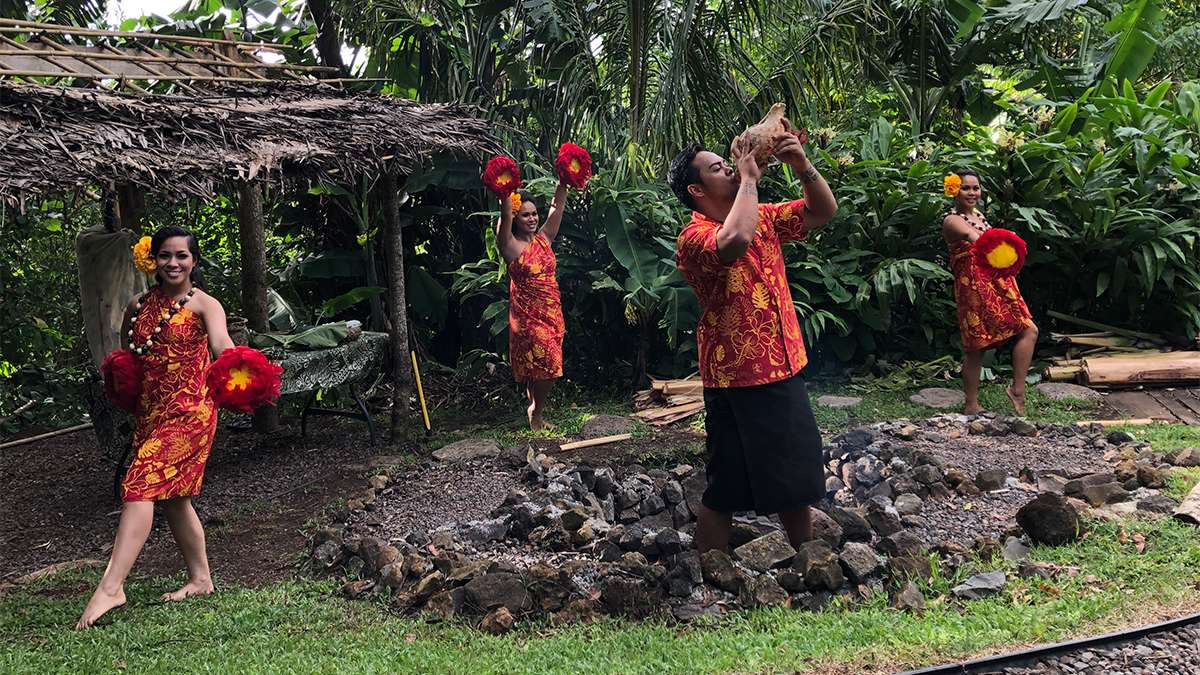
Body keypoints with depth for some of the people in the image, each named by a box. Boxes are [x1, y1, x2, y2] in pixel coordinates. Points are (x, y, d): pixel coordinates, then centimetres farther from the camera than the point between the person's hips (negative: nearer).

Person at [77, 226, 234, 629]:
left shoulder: (203, 305, -8)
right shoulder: (139, 305, 11)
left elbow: (221, 342, -29)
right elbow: (126, 355, 27)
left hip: (188, 411, -7)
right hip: (148, 412, 7)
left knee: (140, 487, -17)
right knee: (171, 496, 14)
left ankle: (111, 587, -19)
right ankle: (200, 579, 27)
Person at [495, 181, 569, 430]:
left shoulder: (544, 238, 7)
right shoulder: (510, 246, -8)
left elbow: (557, 208, 3)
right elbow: (505, 217, -24)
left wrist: (563, 182, -7)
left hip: (552, 311, 6)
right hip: (528, 314, -6)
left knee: (547, 367, 9)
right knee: (547, 364, -9)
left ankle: (535, 410, 24)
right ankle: (537, 412, 11)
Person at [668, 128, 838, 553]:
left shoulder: (763, 218, 8)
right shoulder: (695, 237, -16)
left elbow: (823, 211, 12)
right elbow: (735, 241, -38)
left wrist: (801, 164, -6)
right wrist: (749, 178, -24)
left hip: (785, 370, 8)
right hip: (738, 381, -8)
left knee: (796, 477, 20)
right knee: (725, 491, 2)